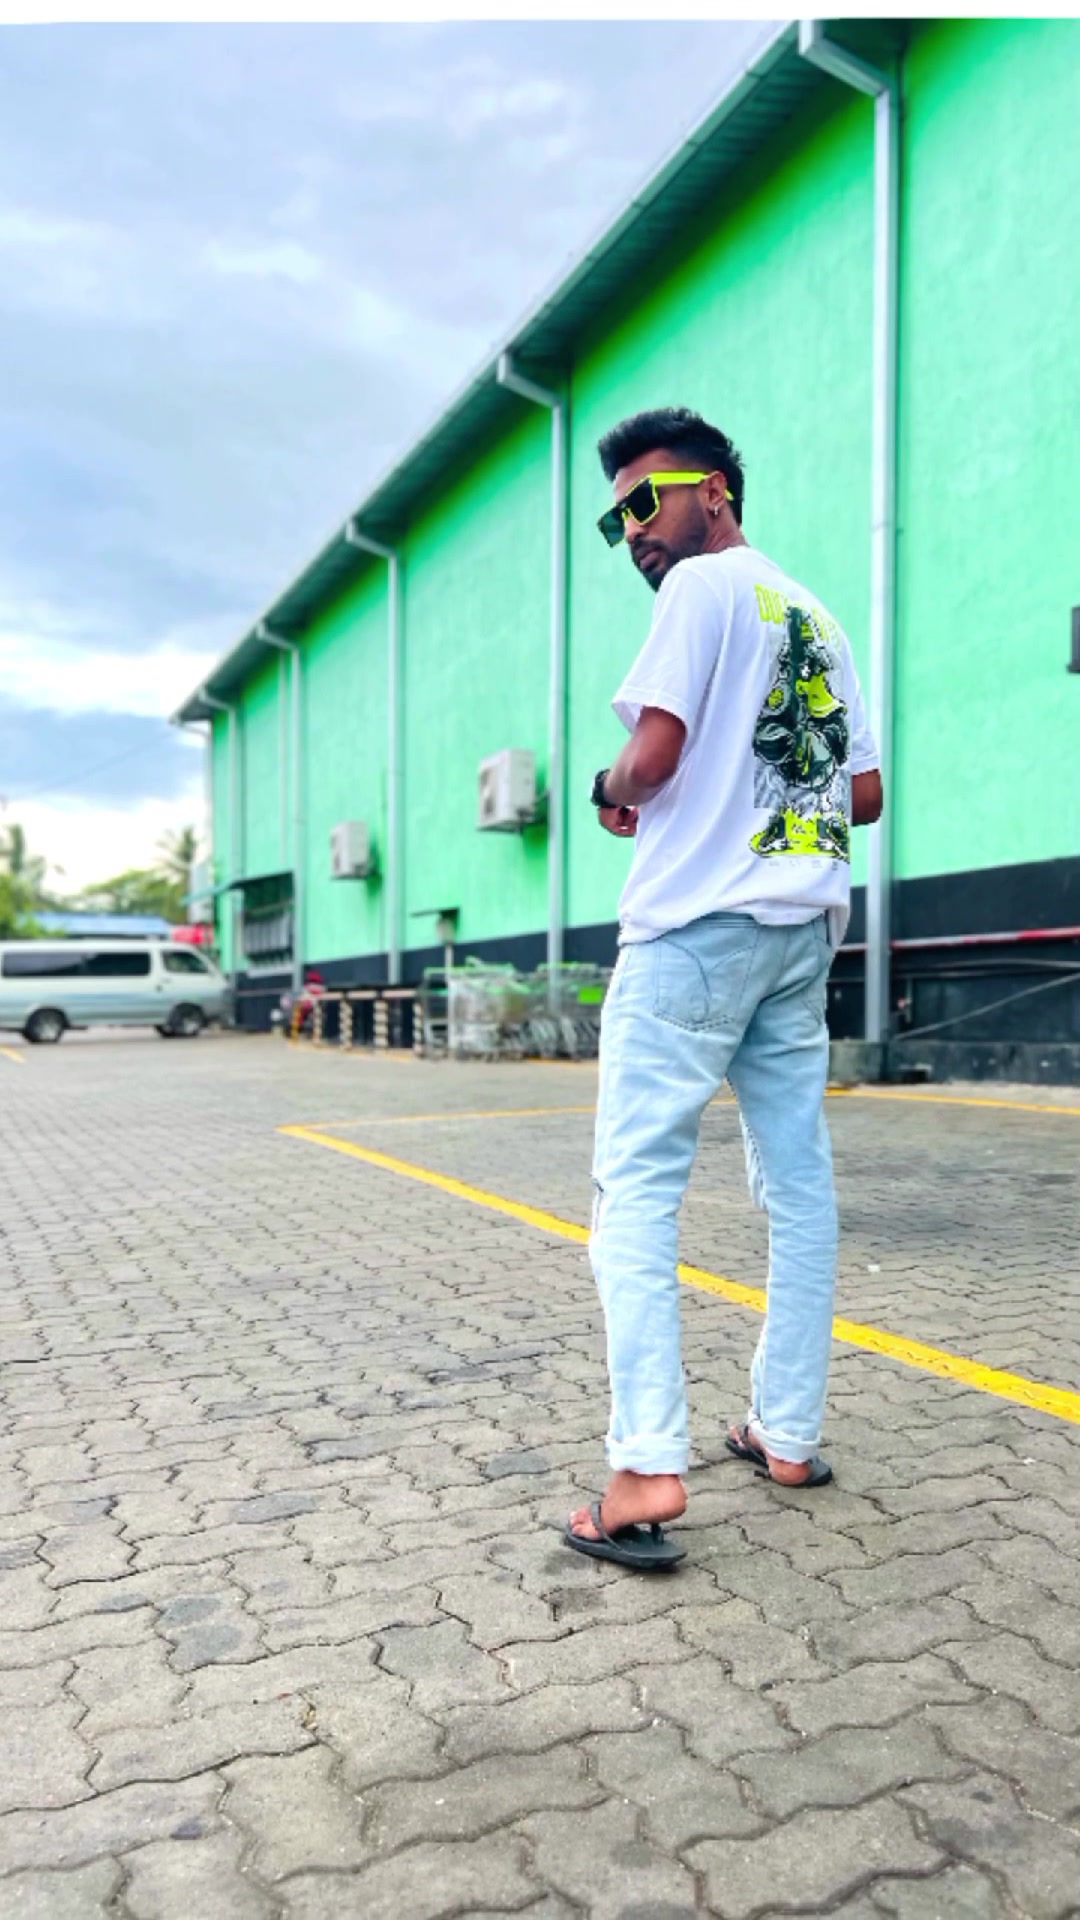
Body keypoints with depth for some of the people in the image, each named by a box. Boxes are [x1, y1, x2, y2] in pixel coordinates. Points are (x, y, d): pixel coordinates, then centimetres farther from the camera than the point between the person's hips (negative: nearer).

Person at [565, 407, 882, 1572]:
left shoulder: (704, 584, -4)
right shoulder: (815, 615, 20)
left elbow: (652, 751, -16)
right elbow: (865, 792, 17)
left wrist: (611, 794, 4)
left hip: (698, 925, -8)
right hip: (806, 926, 9)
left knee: (636, 1186, -8)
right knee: (799, 1181, 10)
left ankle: (646, 1469, -14)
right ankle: (788, 1433, 18)